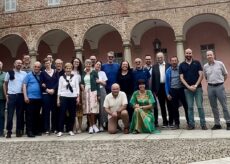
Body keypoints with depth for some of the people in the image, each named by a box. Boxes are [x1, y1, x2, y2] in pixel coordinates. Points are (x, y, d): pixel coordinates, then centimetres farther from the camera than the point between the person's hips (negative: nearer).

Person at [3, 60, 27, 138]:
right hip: (11, 96, -2)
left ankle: (19, 131, 15)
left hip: (20, 96, 2)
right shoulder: (9, 73, 4)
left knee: (20, 114, 6)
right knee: (10, 114, -1)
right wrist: (6, 95, -1)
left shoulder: (24, 74, 8)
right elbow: (5, 84, 7)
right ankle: (9, 131, 8)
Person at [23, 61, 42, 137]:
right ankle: (29, 131, 2)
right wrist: (25, 96, -12)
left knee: (37, 115, 11)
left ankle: (36, 130, 20)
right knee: (29, 115, -3)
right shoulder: (29, 75, 0)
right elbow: (24, 85, -4)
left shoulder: (41, 76, 12)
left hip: (39, 98, 5)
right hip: (30, 98, -4)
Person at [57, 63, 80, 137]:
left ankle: (71, 130, 14)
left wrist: (78, 97, -1)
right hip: (64, 97, -1)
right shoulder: (61, 77, 5)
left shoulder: (75, 77, 6)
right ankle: (60, 131, 2)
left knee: (72, 114, 4)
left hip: (73, 97, 1)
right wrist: (58, 99, 1)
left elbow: (77, 87, 6)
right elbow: (59, 88, 5)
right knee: (62, 114, -4)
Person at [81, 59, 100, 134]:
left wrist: (98, 94, -6)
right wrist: (81, 85, -5)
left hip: (93, 92, -3)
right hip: (85, 92, 3)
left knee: (92, 109, -10)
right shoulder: (83, 73, 11)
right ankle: (91, 125, 9)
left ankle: (93, 125, 5)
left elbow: (97, 83, 0)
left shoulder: (94, 72, 2)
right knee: (87, 110, 1)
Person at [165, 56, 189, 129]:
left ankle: (189, 122, 15)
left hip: (181, 89, -2)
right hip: (173, 91, 2)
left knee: (186, 106, 2)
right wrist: (167, 93, 1)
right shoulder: (168, 71, 5)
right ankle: (176, 124, 17)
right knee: (174, 108, 7)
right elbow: (166, 83, 6)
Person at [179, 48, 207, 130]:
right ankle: (191, 124, 12)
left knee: (200, 106, -1)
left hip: (198, 88, -1)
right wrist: (189, 87, -9)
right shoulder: (181, 65, 6)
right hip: (187, 89, 1)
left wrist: (195, 85, -11)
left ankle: (203, 124, 6)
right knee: (190, 107, 5)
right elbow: (181, 77, 1)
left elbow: (201, 75, -1)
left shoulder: (197, 63, 4)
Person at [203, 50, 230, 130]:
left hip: (220, 87, -3)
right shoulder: (205, 66, 5)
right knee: (213, 107, 7)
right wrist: (210, 82, 9)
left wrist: (220, 82, 9)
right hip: (210, 87, 3)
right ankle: (217, 124, 15)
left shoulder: (220, 63, -2)